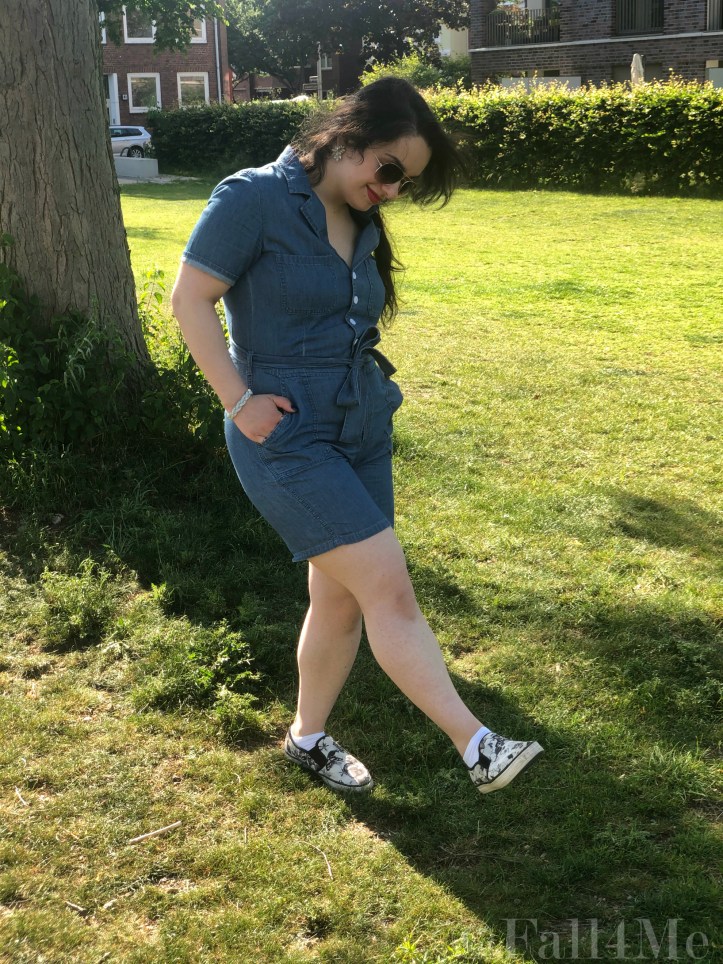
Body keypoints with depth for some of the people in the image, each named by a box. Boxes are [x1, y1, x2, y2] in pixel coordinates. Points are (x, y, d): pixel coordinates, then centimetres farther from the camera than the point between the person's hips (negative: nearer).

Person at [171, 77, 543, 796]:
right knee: (389, 587, -12)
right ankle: (476, 747, -10)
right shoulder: (255, 198, -11)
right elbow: (190, 297, -13)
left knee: (341, 597, 11)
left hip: (362, 429, 8)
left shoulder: (362, 225, 12)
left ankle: (308, 737, 30)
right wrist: (240, 401, -16)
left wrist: (373, 389, 8)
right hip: (286, 436, -8)